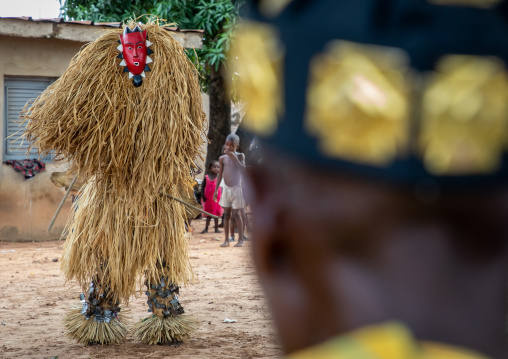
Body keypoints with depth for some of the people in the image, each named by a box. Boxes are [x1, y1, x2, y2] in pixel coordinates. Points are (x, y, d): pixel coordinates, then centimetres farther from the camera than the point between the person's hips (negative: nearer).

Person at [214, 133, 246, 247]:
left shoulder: (240, 156, -5)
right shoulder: (223, 158, 4)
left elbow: (243, 171, -19)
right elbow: (220, 175, 11)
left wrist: (234, 158, -25)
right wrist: (216, 190, 10)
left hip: (236, 188, -3)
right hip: (226, 189, 4)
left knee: (236, 213, -5)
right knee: (226, 214, 4)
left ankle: (240, 239, 4)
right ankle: (226, 240, 8)